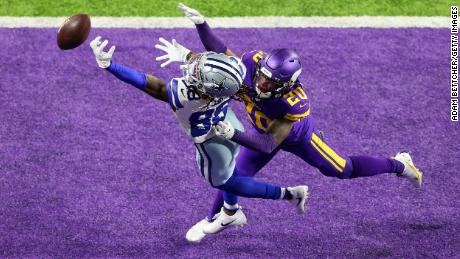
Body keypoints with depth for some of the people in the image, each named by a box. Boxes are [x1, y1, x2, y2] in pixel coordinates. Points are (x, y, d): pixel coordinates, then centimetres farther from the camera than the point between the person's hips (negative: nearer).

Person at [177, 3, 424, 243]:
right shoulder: (253, 62, -36)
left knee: (344, 169, 10)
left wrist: (233, 135, -60)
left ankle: (398, 164, 34)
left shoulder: (294, 105, -46)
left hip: (297, 134, -4)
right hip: (265, 127, 4)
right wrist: (201, 24, -33)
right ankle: (213, 219, 28)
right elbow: (220, 52, -20)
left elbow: (268, 144, -46)